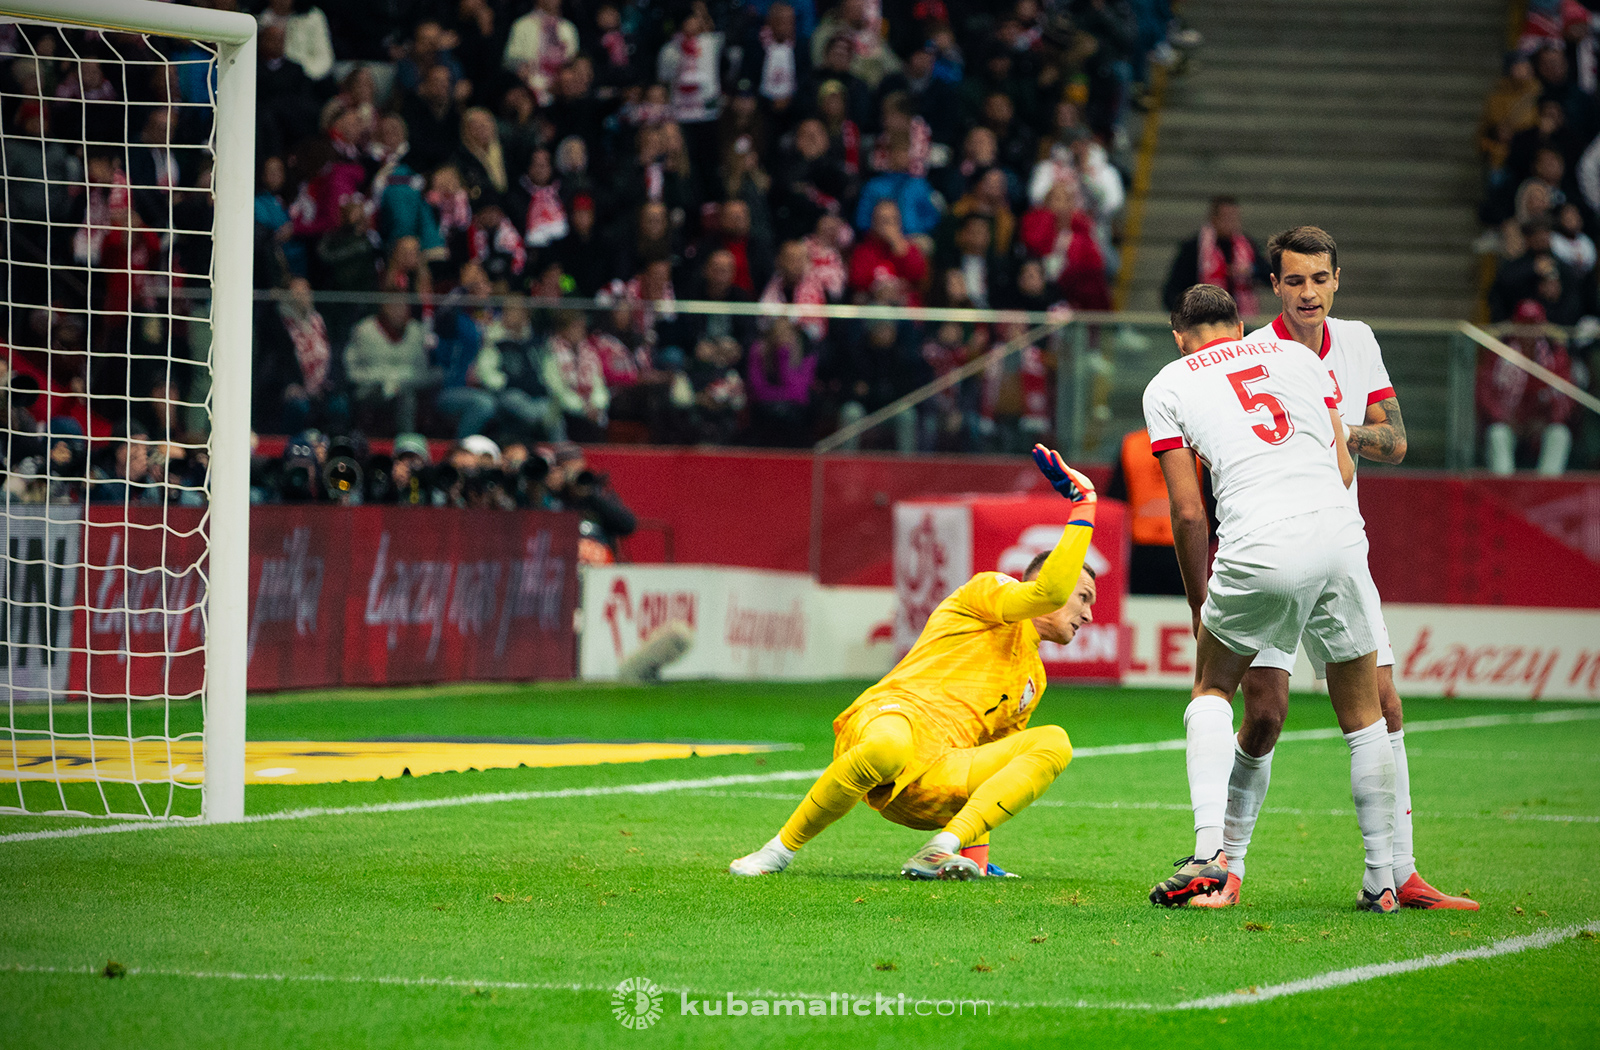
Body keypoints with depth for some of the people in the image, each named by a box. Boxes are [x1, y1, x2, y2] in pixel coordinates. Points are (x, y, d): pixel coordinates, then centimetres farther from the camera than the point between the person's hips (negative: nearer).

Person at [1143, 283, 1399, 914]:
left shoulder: (1168, 385, 13)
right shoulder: (1297, 355, 22)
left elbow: (1189, 513, 9)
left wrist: (1199, 603, 21)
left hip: (1260, 550, -2)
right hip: (1341, 532, 2)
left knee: (1212, 688, 20)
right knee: (1363, 713, 16)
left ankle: (1209, 852, 4)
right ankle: (1382, 880, 17)